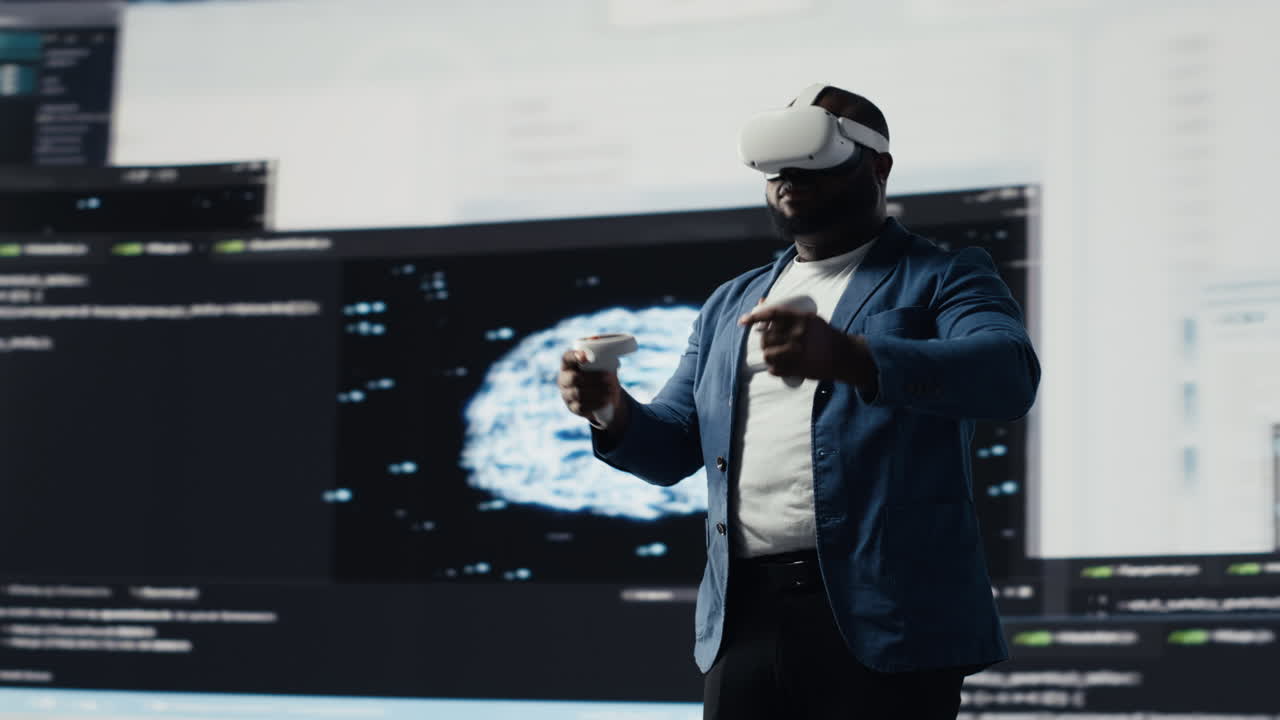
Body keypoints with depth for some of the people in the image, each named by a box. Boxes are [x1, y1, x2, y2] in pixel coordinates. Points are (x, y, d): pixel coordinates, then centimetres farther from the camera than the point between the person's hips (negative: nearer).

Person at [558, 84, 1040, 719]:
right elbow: (673, 447, 22)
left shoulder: (942, 278, 4)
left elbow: (1010, 371, -16)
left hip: (883, 619, -5)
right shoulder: (729, 305, 22)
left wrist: (848, 358, -31)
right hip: (743, 614, 5)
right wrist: (613, 414, -2)